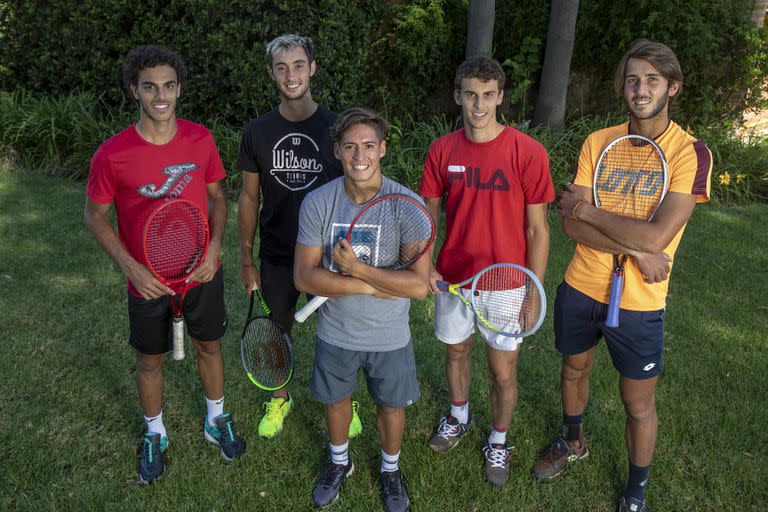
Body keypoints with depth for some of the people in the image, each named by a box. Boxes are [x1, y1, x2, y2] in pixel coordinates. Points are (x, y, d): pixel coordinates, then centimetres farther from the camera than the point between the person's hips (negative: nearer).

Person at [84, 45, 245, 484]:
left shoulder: (200, 139, -9)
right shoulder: (112, 155, -17)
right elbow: (96, 215, -5)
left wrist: (215, 245, -11)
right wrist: (131, 266, -16)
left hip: (203, 274, 2)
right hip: (148, 282, -2)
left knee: (210, 346, 20)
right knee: (150, 360, 16)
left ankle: (217, 421, 44)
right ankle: (155, 435, 42)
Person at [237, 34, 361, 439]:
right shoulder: (257, 132, -2)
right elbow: (249, 197, 4)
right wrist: (246, 258, 3)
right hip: (276, 254, 2)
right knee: (278, 328, 15)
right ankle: (280, 399, 38)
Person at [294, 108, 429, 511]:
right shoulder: (317, 202, -15)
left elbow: (419, 285, -24)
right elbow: (304, 277, -18)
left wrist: (357, 269, -28)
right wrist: (371, 286, -24)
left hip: (390, 337, -1)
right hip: (335, 333, 1)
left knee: (391, 405, 19)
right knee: (335, 400, 22)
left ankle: (390, 470, 49)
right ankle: (340, 461, 53)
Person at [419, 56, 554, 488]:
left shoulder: (528, 152, -14)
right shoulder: (441, 151, -3)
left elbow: (537, 230, -10)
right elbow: (430, 212, 7)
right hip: (453, 278, 3)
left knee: (504, 372, 9)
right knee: (456, 352, 22)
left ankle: (499, 441, 36)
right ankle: (459, 417, 49)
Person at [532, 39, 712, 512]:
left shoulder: (691, 152, -14)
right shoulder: (598, 143, -2)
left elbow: (658, 236, -25)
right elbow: (572, 225, -10)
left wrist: (586, 209, -15)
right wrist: (635, 249, -21)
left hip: (638, 304, -3)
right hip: (580, 290, 4)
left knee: (639, 406, 10)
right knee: (574, 370, 24)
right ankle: (574, 443, 53)